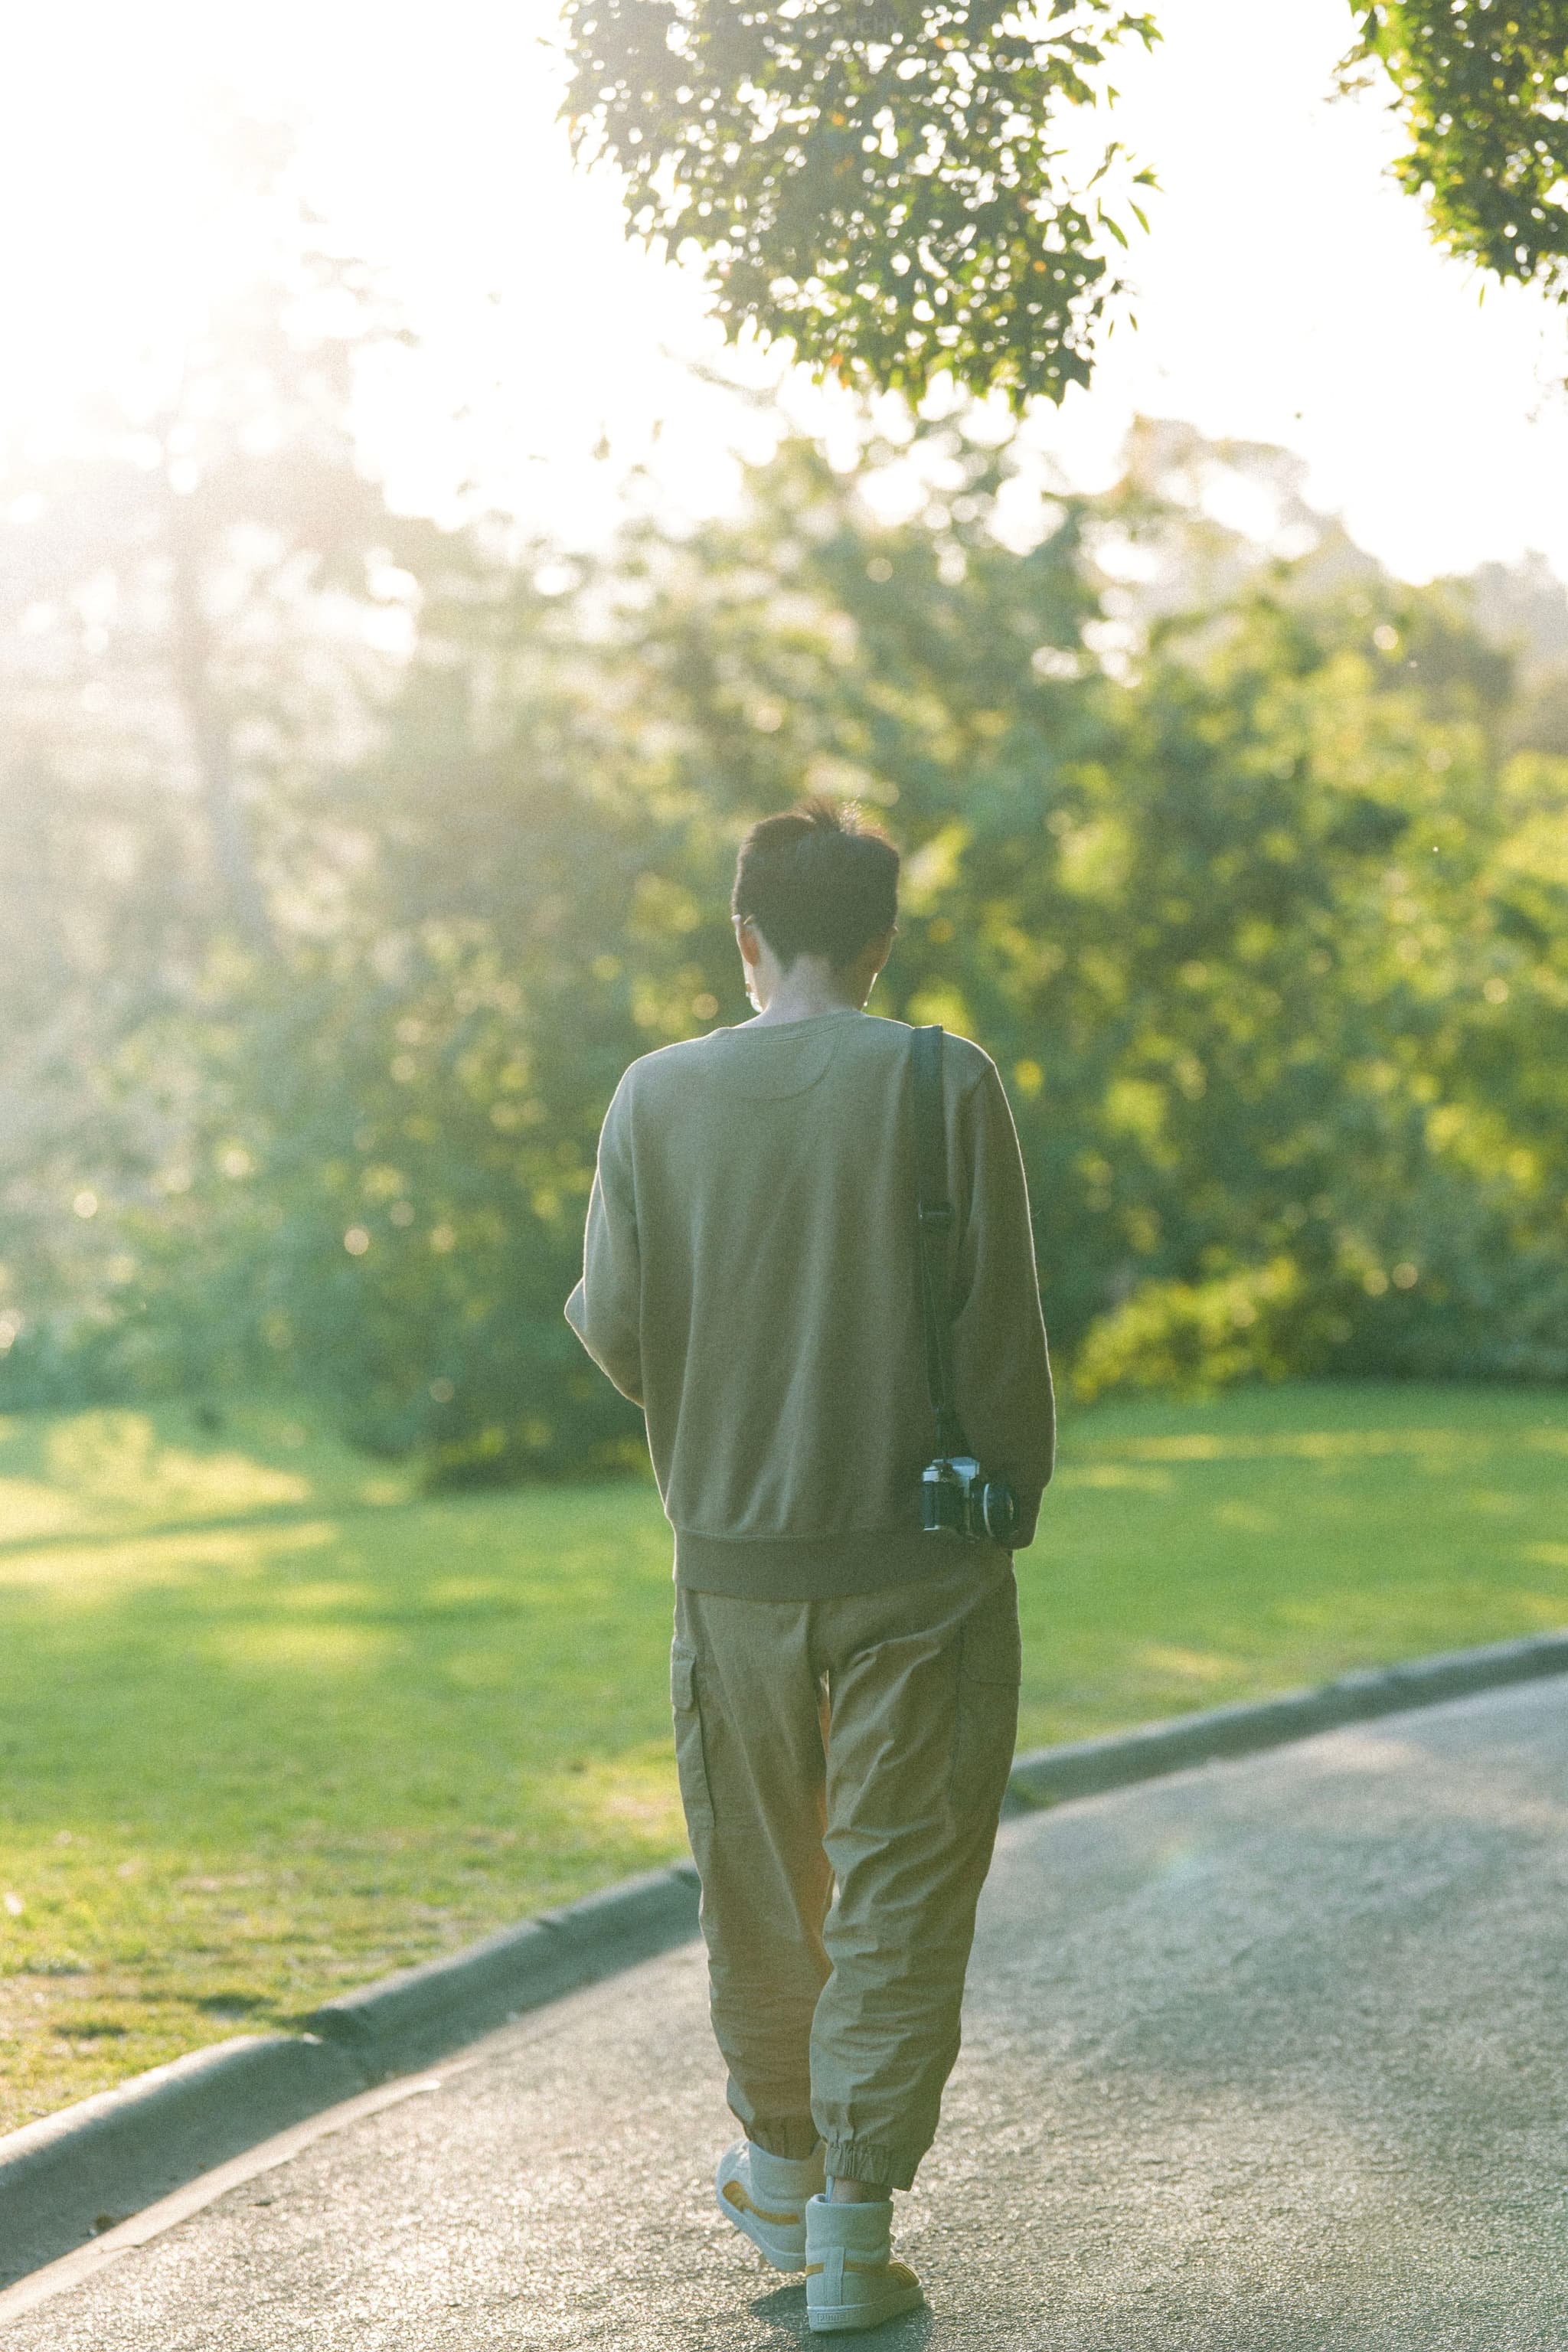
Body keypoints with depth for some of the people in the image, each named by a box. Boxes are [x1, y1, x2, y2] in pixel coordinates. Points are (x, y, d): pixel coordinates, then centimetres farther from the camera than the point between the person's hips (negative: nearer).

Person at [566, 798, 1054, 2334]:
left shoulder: (659, 1095, -3)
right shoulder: (946, 1086, -8)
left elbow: (613, 1323, -2)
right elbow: (1000, 1329, -8)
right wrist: (1013, 1498, 5)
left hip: (733, 1557, 2)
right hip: (920, 1564, -2)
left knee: (759, 1876, 18)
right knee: (901, 1888, 4)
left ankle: (780, 2164, 34)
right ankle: (851, 2231, 3)